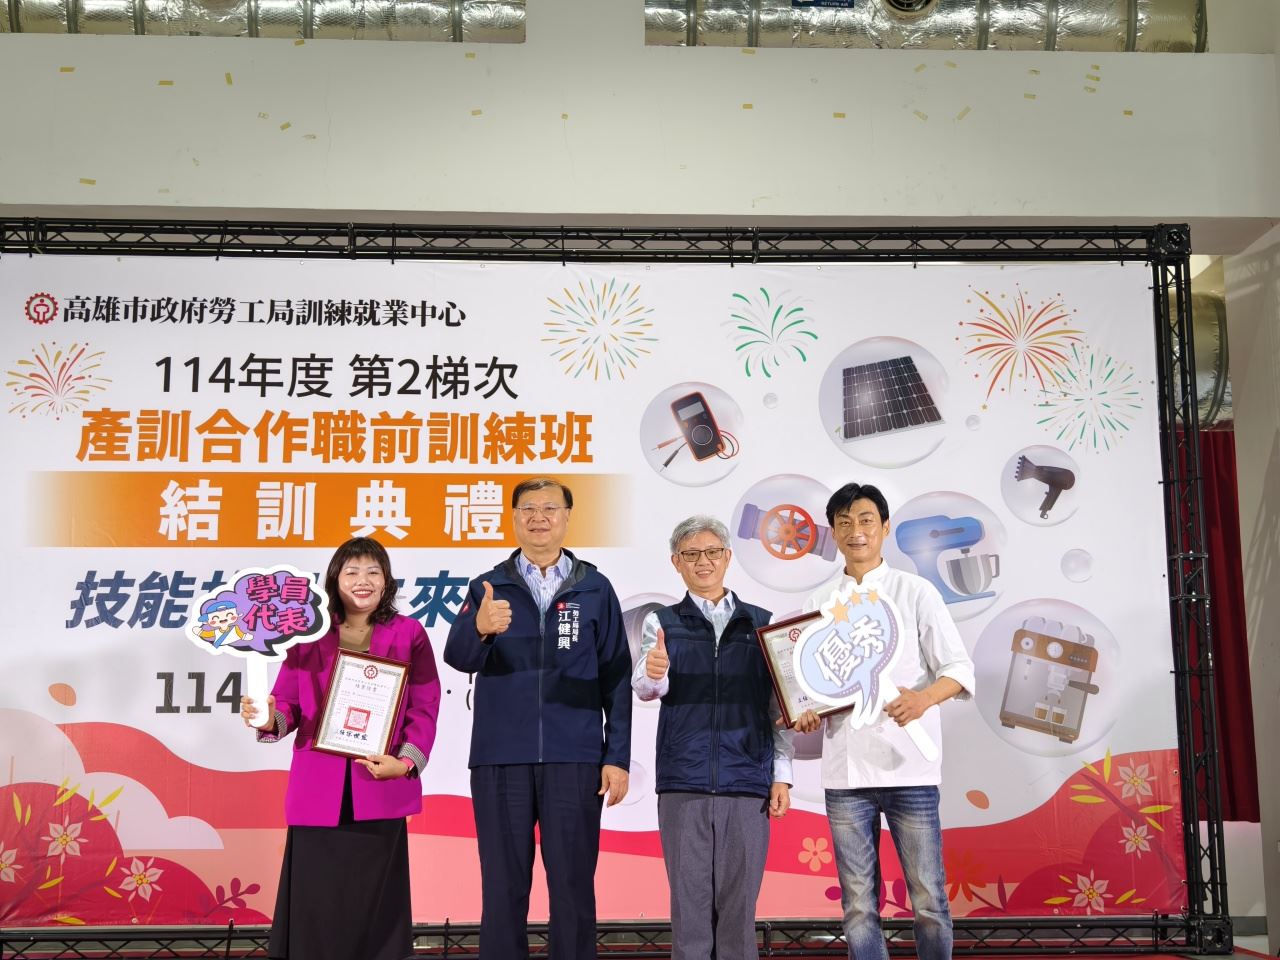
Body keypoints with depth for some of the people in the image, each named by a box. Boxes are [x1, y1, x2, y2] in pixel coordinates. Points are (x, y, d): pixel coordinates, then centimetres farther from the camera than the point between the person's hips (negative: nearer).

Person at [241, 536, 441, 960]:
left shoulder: (409, 634, 4)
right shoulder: (309, 636, 7)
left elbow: (424, 708, 1)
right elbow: (288, 705, 6)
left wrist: (406, 761, -12)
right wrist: (269, 719, -16)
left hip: (380, 792, -1)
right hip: (318, 792, 1)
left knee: (373, 906, 6)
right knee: (315, 904, 5)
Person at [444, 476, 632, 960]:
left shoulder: (595, 588, 6)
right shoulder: (488, 587, 6)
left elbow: (616, 680, 5)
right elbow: (457, 658, -9)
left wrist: (617, 757, -1)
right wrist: (480, 628, -31)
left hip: (574, 759, 0)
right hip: (499, 758, 1)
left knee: (573, 883, 6)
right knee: (503, 884, 8)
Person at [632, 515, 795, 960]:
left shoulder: (761, 622, 9)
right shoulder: (662, 622, 7)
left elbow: (780, 707, 10)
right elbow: (645, 688, -9)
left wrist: (782, 776, 3)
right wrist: (652, 673, -32)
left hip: (747, 782, 1)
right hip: (683, 782, -1)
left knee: (739, 900, 5)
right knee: (689, 898, 3)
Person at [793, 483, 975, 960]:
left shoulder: (915, 591, 3)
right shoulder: (819, 602, 11)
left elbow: (959, 668, -1)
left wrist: (924, 697, -21)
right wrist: (806, 712, -7)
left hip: (908, 766, -2)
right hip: (844, 771, 3)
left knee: (928, 899, 1)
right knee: (858, 906, 7)